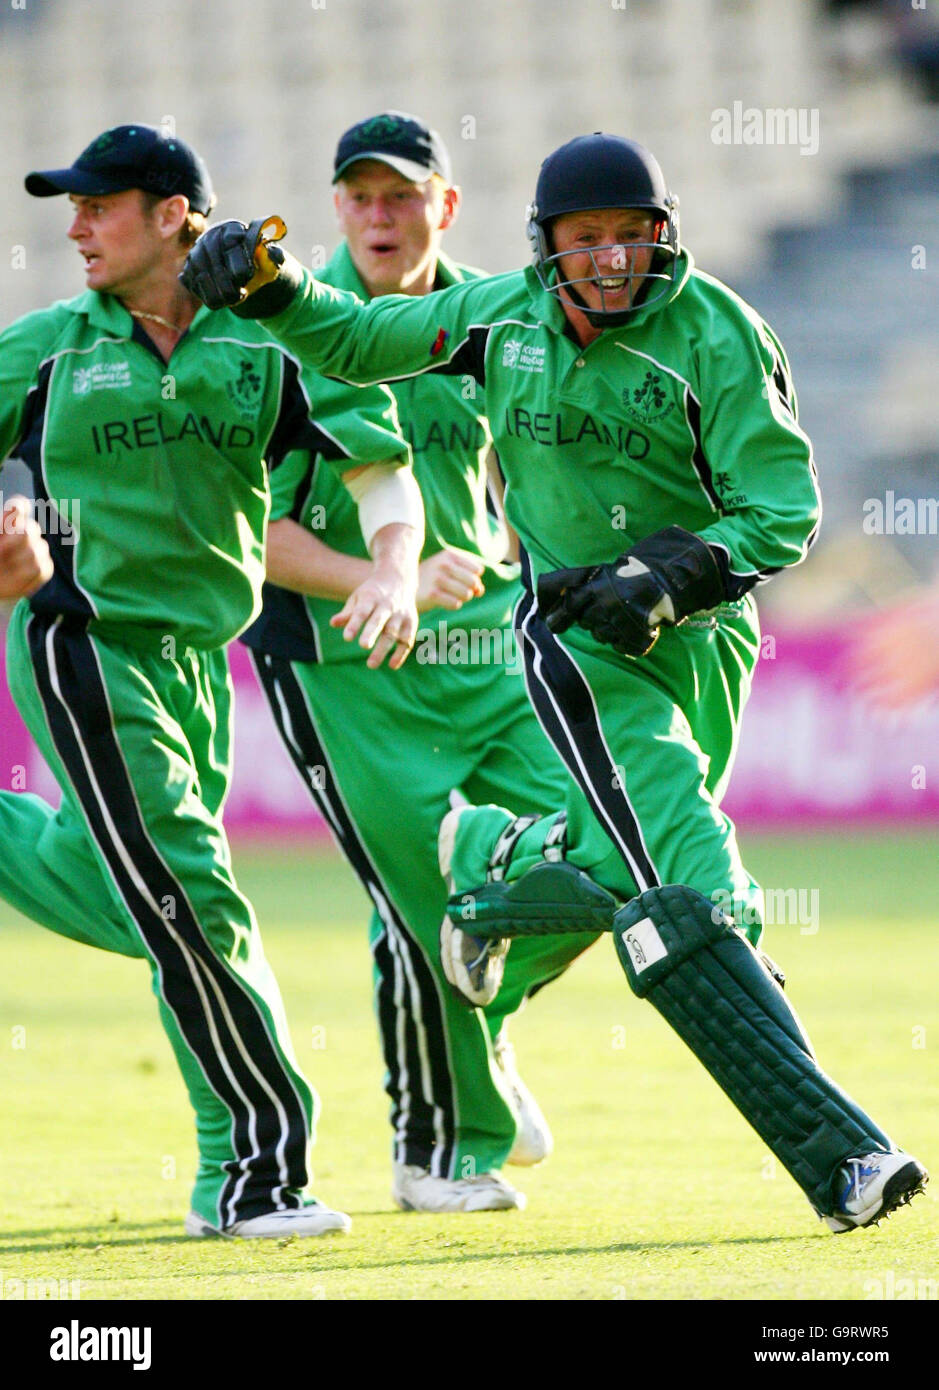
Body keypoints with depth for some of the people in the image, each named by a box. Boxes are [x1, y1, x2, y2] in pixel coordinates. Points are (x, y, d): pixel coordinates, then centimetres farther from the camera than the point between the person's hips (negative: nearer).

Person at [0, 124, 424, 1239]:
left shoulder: (263, 348, 1)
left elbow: (381, 470, -5)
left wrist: (393, 570, -23)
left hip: (195, 657, 4)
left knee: (133, 906, 10)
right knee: (186, 897, -11)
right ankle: (254, 1166, -4)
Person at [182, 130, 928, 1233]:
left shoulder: (714, 335, -9)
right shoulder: (506, 315, 0)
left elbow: (783, 511, -12)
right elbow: (354, 344, 14)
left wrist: (664, 577, -25)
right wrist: (267, 288, -4)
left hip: (702, 634, 1)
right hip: (575, 632, -1)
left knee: (636, 887, 8)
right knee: (683, 878, -20)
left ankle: (492, 860, 41)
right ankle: (837, 1151, -26)